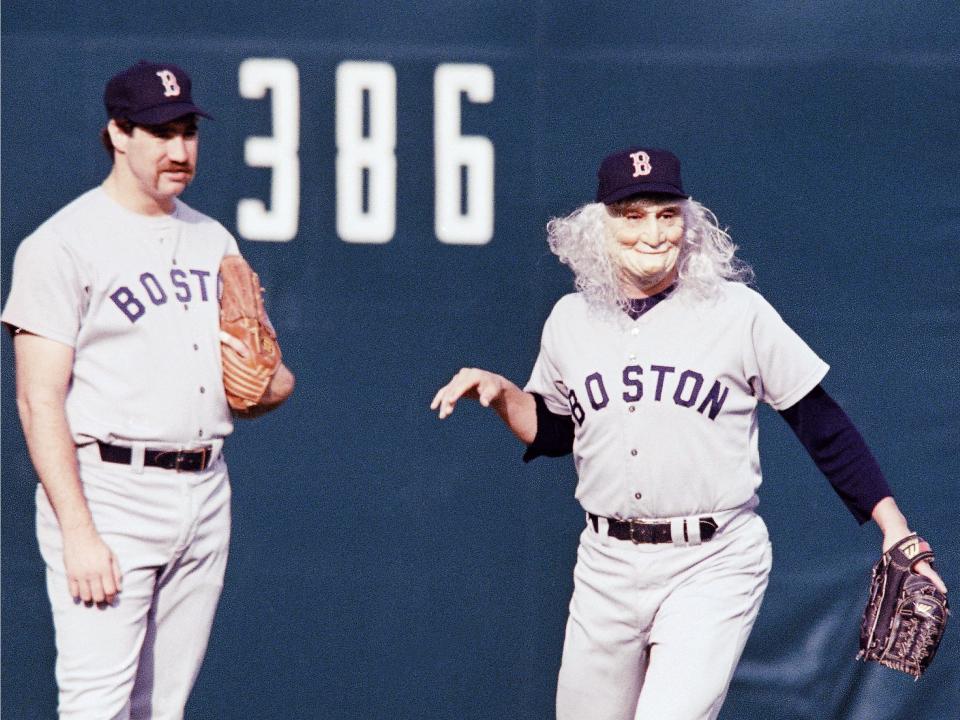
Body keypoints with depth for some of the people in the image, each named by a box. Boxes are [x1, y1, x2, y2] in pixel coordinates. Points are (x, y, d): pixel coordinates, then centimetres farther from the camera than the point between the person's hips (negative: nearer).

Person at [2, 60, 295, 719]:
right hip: (111, 493, -7)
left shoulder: (214, 242, 17)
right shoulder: (64, 244, -5)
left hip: (205, 490, 7)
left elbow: (271, 378, 24)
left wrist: (271, 384, -2)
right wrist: (78, 532, -20)